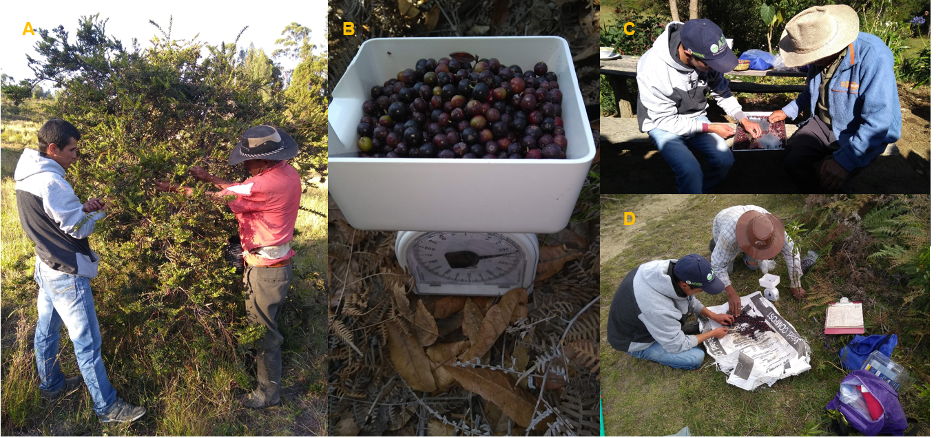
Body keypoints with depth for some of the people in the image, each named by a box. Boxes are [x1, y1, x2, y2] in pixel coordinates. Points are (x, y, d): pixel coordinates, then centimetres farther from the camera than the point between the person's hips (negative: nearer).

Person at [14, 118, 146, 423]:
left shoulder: (27, 178, 5)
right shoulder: (50, 181, -24)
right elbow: (78, 228, -18)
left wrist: (83, 208, -3)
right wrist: (99, 212, -1)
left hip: (47, 268, 10)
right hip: (68, 275, -10)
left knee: (46, 331, 22)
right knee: (87, 343, -3)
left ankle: (51, 386, 41)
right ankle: (107, 407, 6)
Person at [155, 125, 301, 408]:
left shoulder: (267, 184, -28)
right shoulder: (285, 172, 2)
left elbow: (214, 200, -18)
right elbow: (242, 190, 12)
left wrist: (176, 190, -5)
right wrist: (208, 178, 9)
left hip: (265, 270, -10)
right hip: (278, 264, 10)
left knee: (263, 331, 6)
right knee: (264, 326, 25)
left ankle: (268, 393, 23)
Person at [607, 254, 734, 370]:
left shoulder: (669, 267, -21)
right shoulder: (658, 309, -43)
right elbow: (677, 345, -23)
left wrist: (713, 315, 0)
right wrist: (713, 333, -12)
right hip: (637, 341, -7)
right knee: (696, 358, -12)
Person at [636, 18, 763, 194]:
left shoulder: (707, 57, -15)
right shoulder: (652, 68, -32)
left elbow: (722, 92, 5)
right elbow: (665, 120, -22)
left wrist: (744, 120, -6)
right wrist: (709, 128, -19)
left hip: (696, 118, 5)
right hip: (663, 124, -5)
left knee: (726, 160, -12)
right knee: (691, 170, -26)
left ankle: (691, 190, 12)